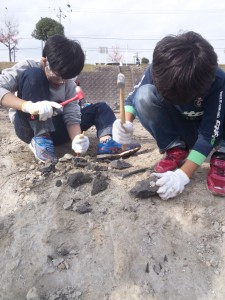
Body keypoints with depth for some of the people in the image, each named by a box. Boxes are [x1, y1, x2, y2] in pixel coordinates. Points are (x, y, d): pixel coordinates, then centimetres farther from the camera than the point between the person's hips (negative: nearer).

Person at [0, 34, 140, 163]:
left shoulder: (69, 85, -2)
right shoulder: (27, 67, -11)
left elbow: (72, 117, -11)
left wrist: (76, 140, -33)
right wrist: (29, 106, -42)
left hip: (55, 130, 5)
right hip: (30, 128, -4)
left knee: (100, 108, 1)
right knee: (33, 74, -25)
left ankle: (106, 142, -29)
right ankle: (40, 138, -27)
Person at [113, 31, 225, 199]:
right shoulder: (158, 70, -24)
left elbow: (209, 134, -32)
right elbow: (133, 98, -12)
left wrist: (183, 175, -43)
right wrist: (126, 123, -36)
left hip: (210, 130, -2)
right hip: (178, 131, 2)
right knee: (144, 95, -27)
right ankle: (176, 150, -14)